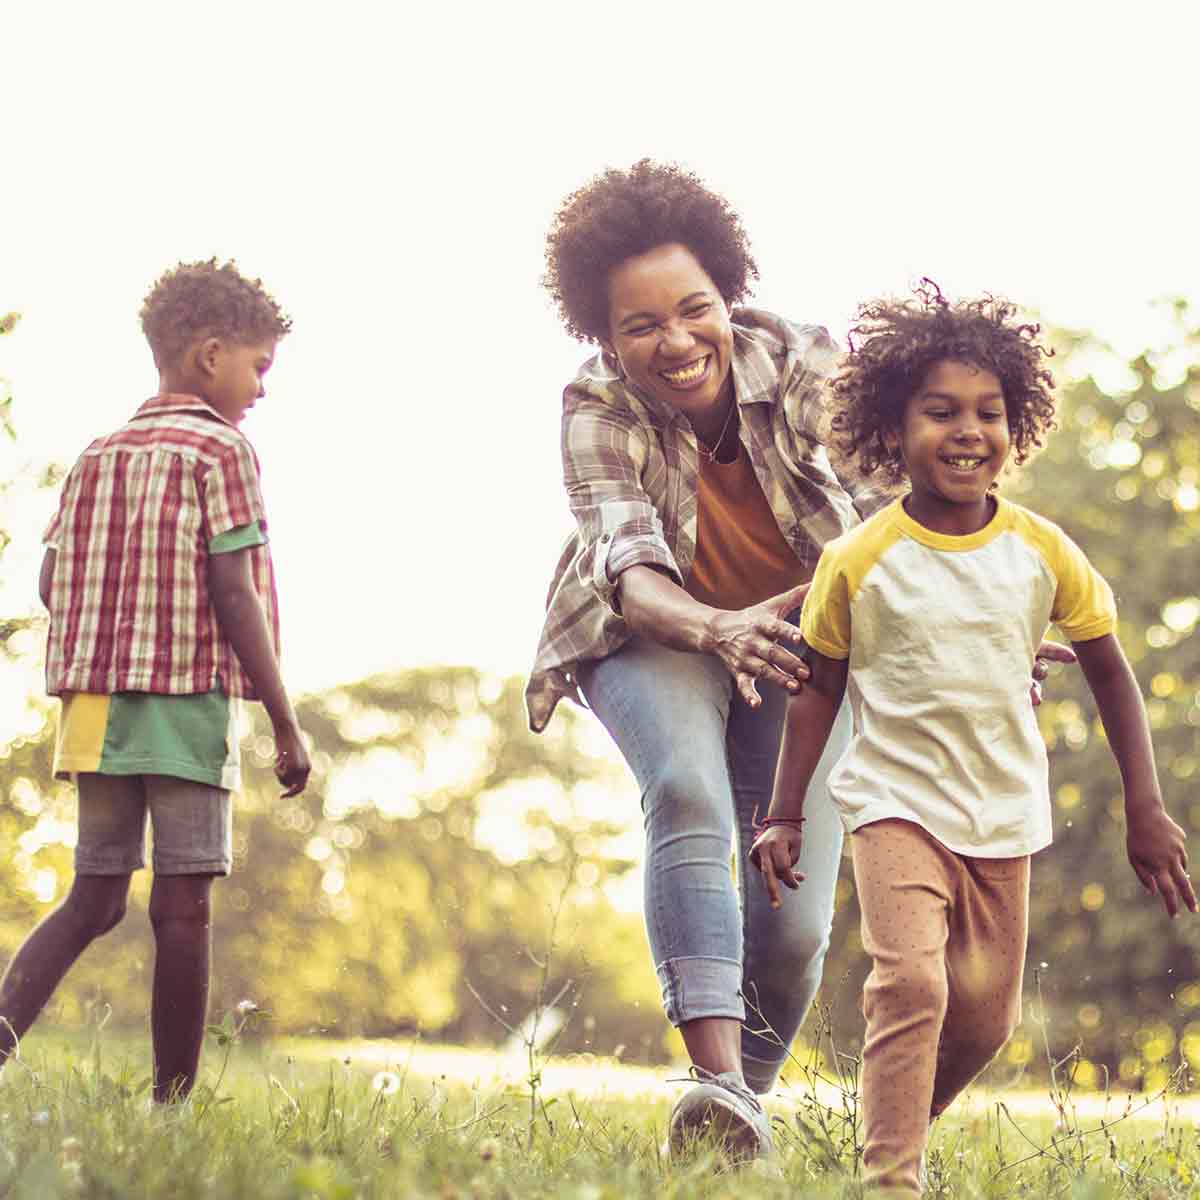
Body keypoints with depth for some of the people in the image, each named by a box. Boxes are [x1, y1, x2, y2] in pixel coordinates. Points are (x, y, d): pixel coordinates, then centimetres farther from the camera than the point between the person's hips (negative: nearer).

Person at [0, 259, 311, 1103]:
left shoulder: (97, 456, 14)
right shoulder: (222, 451, -4)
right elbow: (233, 594, -11)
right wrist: (286, 723, -9)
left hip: (97, 706, 6)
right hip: (192, 702, -6)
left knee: (95, 896, 12)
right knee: (183, 907, -1)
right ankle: (174, 1102, 1)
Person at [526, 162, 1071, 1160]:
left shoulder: (801, 369, -20)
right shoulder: (598, 412, -21)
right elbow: (629, 566, -33)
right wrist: (719, 630, -55)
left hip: (802, 642, 1)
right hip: (655, 635, -1)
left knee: (794, 923, -8)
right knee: (689, 793, -34)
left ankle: (754, 1095, 18)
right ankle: (719, 1085, -41)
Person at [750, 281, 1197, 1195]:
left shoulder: (1042, 551, -5)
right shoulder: (859, 561, -10)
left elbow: (1109, 673, 6)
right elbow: (819, 688, 1)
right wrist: (784, 816, 1)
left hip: (1005, 815, 3)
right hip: (898, 801, -3)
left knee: (986, 1019, 10)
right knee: (910, 982, -23)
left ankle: (905, 1126, 35)